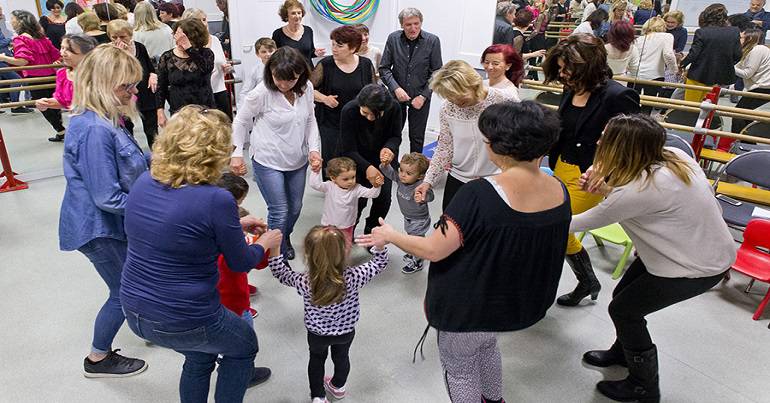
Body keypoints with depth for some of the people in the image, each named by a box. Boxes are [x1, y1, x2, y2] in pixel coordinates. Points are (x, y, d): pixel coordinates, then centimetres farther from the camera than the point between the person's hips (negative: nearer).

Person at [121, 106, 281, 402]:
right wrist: (265, 243, 11)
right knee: (245, 345, 24)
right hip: (180, 322, -6)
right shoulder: (216, 200, -25)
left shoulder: (144, 182, -4)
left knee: (200, 356, 33)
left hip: (134, 311, 7)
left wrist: (234, 226, 17)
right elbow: (240, 263, -9)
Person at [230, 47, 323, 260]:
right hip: (267, 162, -5)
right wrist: (236, 153, -11)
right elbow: (240, 122, -7)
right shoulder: (261, 93, -21)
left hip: (298, 160, 5)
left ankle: (286, 238, 49)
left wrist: (314, 149, -5)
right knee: (279, 211, -2)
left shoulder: (307, 88, -7)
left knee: (295, 207, 19)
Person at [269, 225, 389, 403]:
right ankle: (338, 386, 57)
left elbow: (281, 272, -15)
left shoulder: (304, 282, -34)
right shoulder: (353, 278, -35)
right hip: (346, 332, 1)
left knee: (316, 359, 31)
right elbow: (378, 265, -19)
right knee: (342, 357, 32)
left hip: (317, 334, -1)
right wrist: (380, 244, -28)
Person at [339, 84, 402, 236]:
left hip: (383, 159, 2)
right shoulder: (349, 111, -30)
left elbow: (396, 136, -9)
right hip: (358, 160, -2)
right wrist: (367, 167, -44)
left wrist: (389, 148, -33)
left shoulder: (394, 108, -25)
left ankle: (371, 231, 28)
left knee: (383, 198, -1)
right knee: (359, 199, -8)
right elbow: (349, 150, -26)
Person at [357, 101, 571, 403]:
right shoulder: (559, 192, -11)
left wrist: (390, 236, -11)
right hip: (518, 303, 7)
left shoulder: (481, 195, -32)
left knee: (459, 367, 21)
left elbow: (433, 250, -28)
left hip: (470, 308, -7)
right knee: (486, 344, 35)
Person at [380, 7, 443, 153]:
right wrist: (395, 88, -16)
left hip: (421, 96, -1)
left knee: (417, 137, 9)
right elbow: (384, 68, -3)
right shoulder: (393, 38, -6)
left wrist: (423, 96, -12)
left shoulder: (433, 41, -10)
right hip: (397, 95, 1)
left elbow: (436, 72, -5)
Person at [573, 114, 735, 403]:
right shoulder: (670, 157, -9)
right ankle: (623, 352, 44)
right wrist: (606, 189, -9)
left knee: (623, 309, 3)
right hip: (705, 246, 8)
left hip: (697, 266, -8)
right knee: (624, 295, 17)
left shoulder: (638, 190, -32)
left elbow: (590, 221, -18)